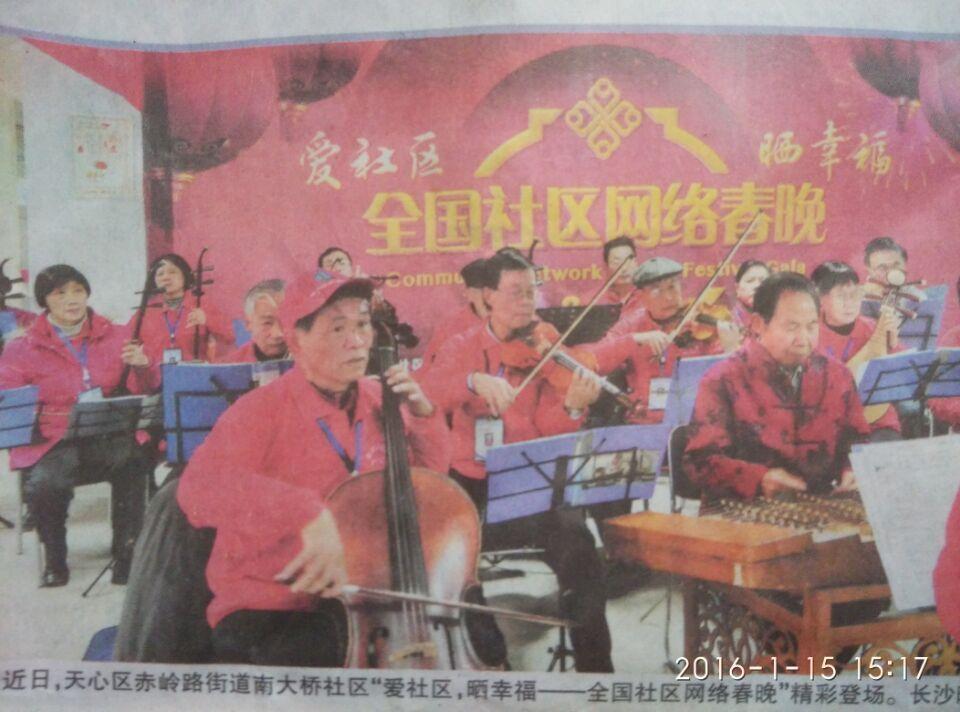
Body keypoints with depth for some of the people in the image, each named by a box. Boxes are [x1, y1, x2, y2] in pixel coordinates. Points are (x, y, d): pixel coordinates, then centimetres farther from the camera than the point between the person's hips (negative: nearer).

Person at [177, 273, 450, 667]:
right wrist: (307, 512, -45)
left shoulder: (379, 402, 2)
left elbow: (432, 475, 17)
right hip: (268, 610, -5)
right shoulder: (263, 410, -14)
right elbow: (199, 487, -32)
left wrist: (423, 415, -3)